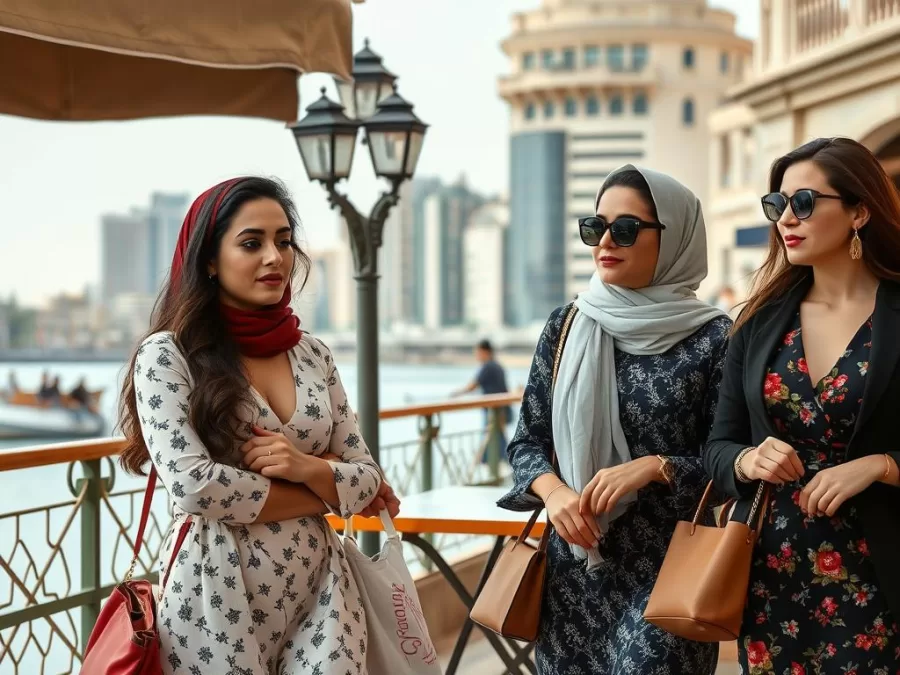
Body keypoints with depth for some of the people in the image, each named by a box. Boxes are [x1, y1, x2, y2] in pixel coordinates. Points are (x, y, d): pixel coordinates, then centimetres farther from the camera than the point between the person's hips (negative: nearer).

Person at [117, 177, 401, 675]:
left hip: (317, 586, 4)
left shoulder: (313, 354, 8)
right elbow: (192, 485, -17)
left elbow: (368, 479, 7)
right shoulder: (167, 355, -6)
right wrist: (327, 492, -8)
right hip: (217, 592, -4)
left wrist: (306, 468, -15)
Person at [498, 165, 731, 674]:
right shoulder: (568, 325, 5)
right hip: (575, 560, 4)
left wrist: (653, 467, -19)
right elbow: (528, 440, 8)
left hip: (666, 569, -3)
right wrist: (552, 490, -12)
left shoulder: (714, 338, -6)